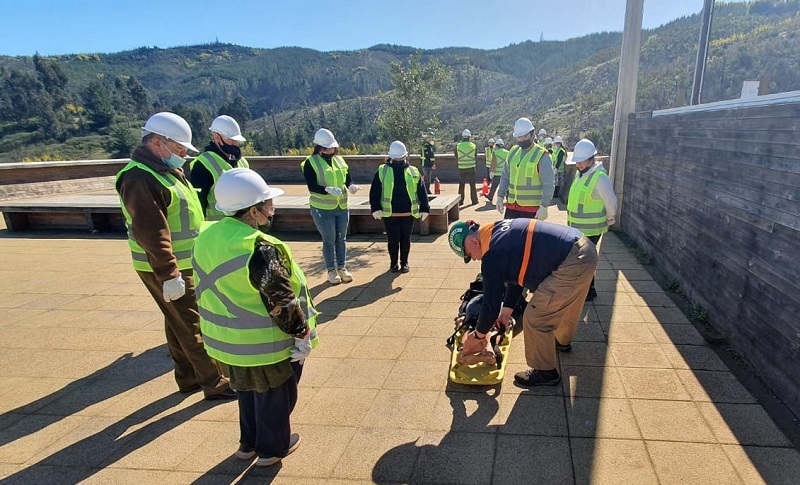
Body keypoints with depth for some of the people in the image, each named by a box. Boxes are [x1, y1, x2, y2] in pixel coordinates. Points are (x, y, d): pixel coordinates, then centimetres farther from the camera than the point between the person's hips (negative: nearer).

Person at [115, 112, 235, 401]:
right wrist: (169, 275, -28)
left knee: (178, 323, 18)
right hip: (166, 270, -10)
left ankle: (188, 378, 32)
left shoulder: (165, 170, 12)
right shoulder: (140, 179, -22)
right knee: (193, 326, -2)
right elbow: (151, 233, -28)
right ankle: (215, 384, 10)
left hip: (183, 265, 10)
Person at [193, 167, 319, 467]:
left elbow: (207, 290, 9)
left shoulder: (207, 237, -3)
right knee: (273, 394, 16)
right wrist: (302, 333, -11)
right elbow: (282, 302, -25)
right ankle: (272, 448, 34)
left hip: (227, 337, 8)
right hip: (264, 341, -8)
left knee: (247, 390, 27)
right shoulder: (261, 249, -29)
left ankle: (248, 443, 44)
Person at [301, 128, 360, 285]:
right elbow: (311, 186, -16)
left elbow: (348, 179, 9)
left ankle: (342, 268, 26)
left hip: (342, 207, 5)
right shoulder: (311, 162, -9)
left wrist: (351, 186, -14)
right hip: (323, 209, -5)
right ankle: (331, 270, 18)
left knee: (341, 238, 12)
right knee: (329, 240, 4)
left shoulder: (339, 159, 7)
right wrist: (328, 189, -32)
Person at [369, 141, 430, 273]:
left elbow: (421, 191, 7)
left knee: (406, 239, 11)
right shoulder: (382, 171, 1)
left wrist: (424, 208, 3)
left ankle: (404, 263, 26)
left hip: (408, 214, 1)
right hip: (389, 214, -1)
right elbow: (375, 191, -1)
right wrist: (375, 208, -9)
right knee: (393, 240, 6)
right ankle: (393, 263, 23)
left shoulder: (413, 172, 5)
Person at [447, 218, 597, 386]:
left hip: (571, 265, -10)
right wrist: (506, 313, 28)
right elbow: (515, 277, 22)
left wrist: (478, 335, 9)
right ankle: (563, 341, 60)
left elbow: (492, 302, -7)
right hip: (585, 248, 10)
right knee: (566, 303, 34)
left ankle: (545, 372, 21)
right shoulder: (499, 232, 13)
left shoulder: (493, 254, -15)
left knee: (535, 319, 2)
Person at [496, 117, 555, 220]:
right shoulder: (513, 152, 10)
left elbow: (549, 185, -11)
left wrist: (544, 207, -17)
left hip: (532, 208, -6)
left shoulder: (541, 156, -8)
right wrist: (500, 197, 6)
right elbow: (505, 177, 16)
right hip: (512, 206, 6)